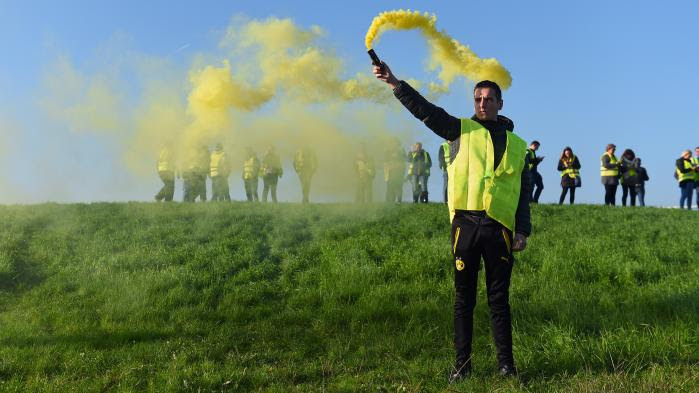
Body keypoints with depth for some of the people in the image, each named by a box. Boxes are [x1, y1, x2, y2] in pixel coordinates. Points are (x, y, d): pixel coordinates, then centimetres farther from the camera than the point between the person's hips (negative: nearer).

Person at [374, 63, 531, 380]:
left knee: (499, 299, 7)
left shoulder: (516, 145, 14)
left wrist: (523, 231, 3)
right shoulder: (462, 130, 10)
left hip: (500, 229, 1)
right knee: (464, 298, 6)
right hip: (465, 224, -1)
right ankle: (462, 364, 14)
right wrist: (395, 83, -13)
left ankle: (506, 364, 17)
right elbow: (425, 110, -2)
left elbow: (523, 193, 12)